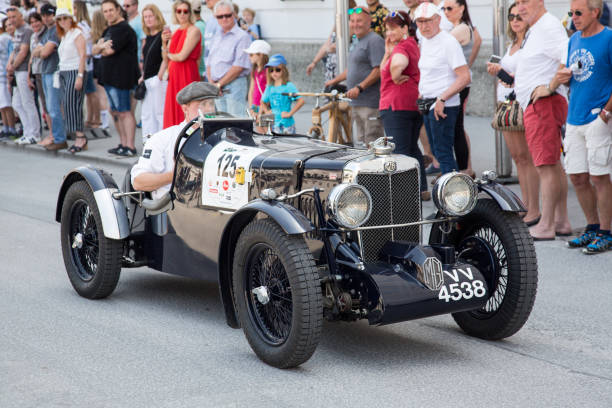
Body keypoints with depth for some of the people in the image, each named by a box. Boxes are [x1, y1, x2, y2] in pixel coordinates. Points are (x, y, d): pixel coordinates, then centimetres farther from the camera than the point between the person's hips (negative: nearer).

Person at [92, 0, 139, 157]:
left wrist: (101, 48, 3)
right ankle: (123, 144, 21)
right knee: (116, 112, 14)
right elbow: (94, 50, 13)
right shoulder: (109, 30, 19)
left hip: (121, 77, -10)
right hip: (109, 77, 10)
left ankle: (130, 147, -8)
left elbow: (109, 51, -19)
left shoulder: (123, 29, -13)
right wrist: (101, 46, -10)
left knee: (124, 112, -9)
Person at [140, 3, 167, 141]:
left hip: (157, 79, -9)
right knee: (146, 113, 11)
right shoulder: (148, 37, 16)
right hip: (147, 80, 9)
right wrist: (143, 77, 15)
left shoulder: (163, 35, -10)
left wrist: (160, 77, -17)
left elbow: (166, 58, -14)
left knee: (159, 111, -6)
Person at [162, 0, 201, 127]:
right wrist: (164, 42, -1)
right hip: (174, 77, 8)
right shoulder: (176, 32, 16)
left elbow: (182, 56, -15)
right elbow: (165, 57, 15)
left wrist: (169, 55, 3)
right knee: (172, 112, 7)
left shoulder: (193, 31, -8)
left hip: (187, 75, -8)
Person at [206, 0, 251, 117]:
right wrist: (212, 83, 0)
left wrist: (219, 84, -11)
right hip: (217, 88, 7)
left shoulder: (242, 36, -7)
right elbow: (209, 63, 18)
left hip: (234, 85, -7)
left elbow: (239, 66, -14)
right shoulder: (216, 37, 18)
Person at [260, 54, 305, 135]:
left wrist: (289, 113, -16)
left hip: (287, 124, -5)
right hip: (274, 124, 5)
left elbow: (301, 101, -17)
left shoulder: (289, 87, -9)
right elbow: (263, 102, 23)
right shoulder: (269, 88, 8)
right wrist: (267, 111, 5)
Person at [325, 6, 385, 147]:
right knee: (359, 143, 12)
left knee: (372, 145, -11)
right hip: (357, 103, 10)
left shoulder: (374, 41, -11)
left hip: (370, 103, -10)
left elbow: (379, 70, -20)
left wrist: (360, 87, -24)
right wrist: (334, 81, 31)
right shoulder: (359, 43, 20)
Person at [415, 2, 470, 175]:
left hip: (444, 107, -9)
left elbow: (464, 77, -19)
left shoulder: (449, 42, -13)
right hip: (427, 106, 9)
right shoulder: (424, 42, 14)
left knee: (443, 153, -11)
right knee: (437, 151, 13)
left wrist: (442, 99, -23)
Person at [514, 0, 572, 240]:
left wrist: (549, 87, -22)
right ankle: (561, 221, 18)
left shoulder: (548, 26, -13)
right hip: (538, 105, 11)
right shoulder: (535, 29, 20)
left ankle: (546, 226, -9)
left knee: (546, 165, -10)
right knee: (553, 165, 13)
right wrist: (513, 77, 22)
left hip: (544, 103, -11)